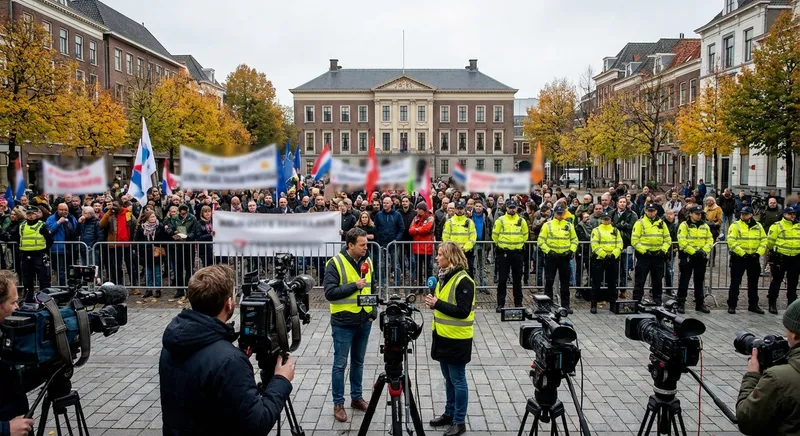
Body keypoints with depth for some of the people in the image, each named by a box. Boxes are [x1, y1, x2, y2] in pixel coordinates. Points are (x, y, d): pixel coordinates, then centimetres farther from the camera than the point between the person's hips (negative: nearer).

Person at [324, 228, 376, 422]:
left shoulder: (367, 261, 5)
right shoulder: (335, 263, -13)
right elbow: (329, 292, -18)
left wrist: (373, 310, 6)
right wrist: (354, 285, -22)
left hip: (364, 321, 5)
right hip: (343, 322, -5)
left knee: (358, 362, 17)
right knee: (340, 364, 3)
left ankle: (357, 397, 29)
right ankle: (338, 403, 14)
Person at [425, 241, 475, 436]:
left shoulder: (463, 281, -18)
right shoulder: (444, 276, 8)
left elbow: (463, 311, -22)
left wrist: (437, 304, -22)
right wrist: (433, 302, -2)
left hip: (457, 339, -8)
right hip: (443, 336, 8)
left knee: (458, 381, 2)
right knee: (449, 379, 18)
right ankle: (449, 413, 31)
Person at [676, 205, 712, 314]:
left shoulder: (705, 226, 12)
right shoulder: (684, 226, -4)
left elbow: (710, 240, 10)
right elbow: (682, 241, -13)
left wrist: (704, 250, -8)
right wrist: (693, 251, -19)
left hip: (701, 257, 5)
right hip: (687, 256, -5)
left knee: (700, 280, 11)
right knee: (684, 280, -2)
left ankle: (700, 304, 20)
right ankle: (681, 304, 4)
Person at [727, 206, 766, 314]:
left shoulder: (758, 226, 8)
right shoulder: (735, 226, -6)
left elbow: (764, 241, 7)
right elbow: (731, 241, -15)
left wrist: (758, 253, -8)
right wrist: (742, 253, -20)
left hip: (753, 258, 4)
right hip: (738, 258, -4)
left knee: (753, 282, 13)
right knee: (735, 282, -3)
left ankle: (753, 305, 24)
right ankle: (731, 305, 3)